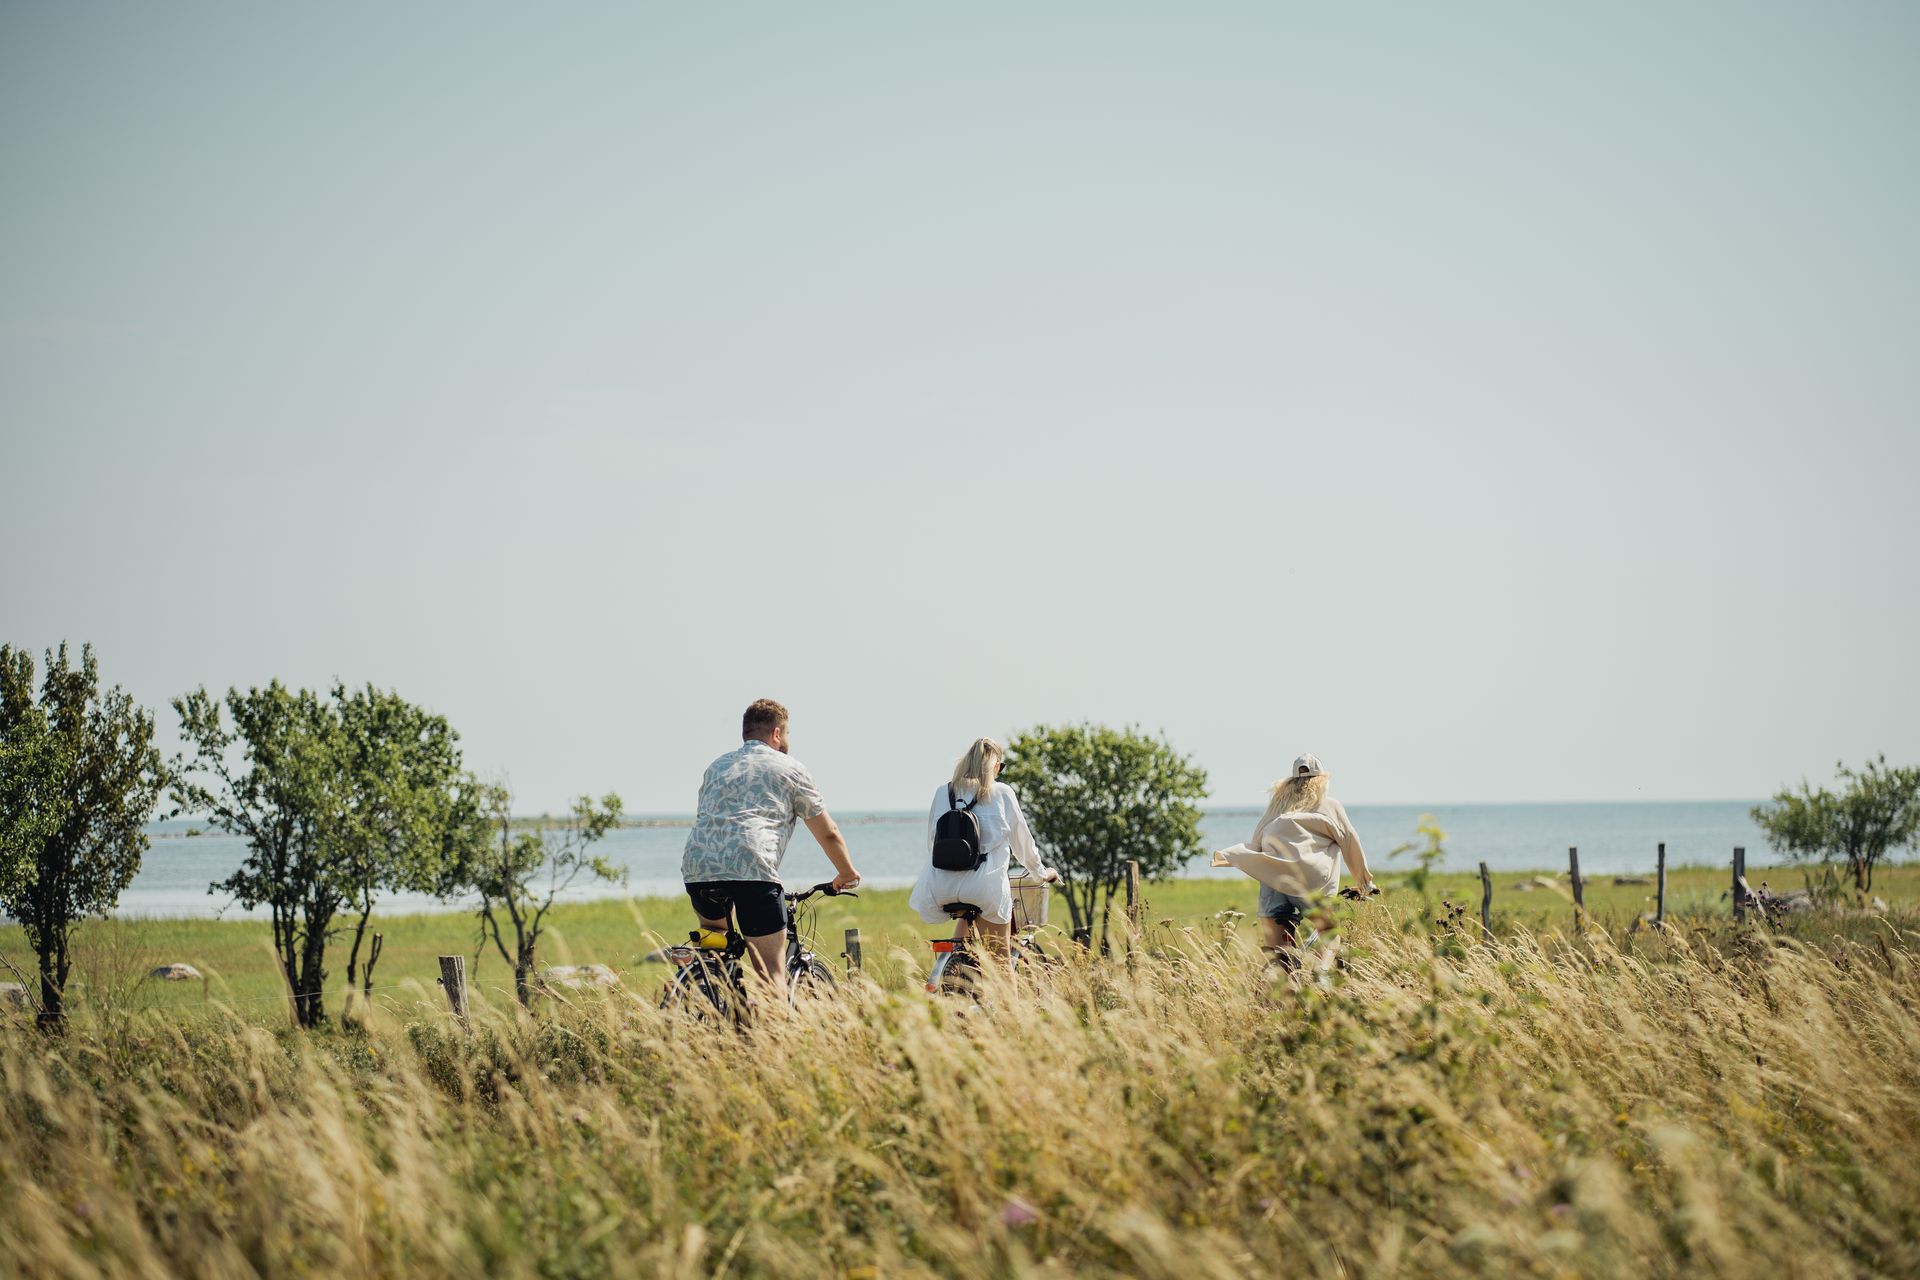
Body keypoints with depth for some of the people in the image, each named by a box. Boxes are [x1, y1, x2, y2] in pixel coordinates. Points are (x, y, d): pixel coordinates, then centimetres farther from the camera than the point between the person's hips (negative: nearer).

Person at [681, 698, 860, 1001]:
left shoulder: (717, 767, 31)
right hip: (752, 866, -5)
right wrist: (847, 874, 38)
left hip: (697, 865, 5)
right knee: (772, 973, -3)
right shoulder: (790, 768, 17)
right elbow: (828, 834, 21)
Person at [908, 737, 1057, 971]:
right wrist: (1041, 872, 31)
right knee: (1000, 957, 7)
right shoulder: (1002, 793, 5)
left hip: (942, 889, 3)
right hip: (986, 887, -3)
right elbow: (1022, 839, 14)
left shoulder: (943, 791, 13)